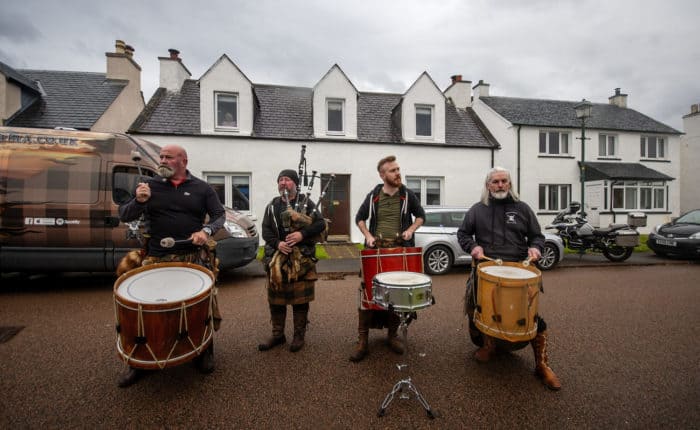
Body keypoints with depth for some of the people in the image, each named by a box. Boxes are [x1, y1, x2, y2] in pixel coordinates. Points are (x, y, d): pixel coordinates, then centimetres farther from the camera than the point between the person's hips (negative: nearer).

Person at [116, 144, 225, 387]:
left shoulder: (201, 188, 5)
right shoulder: (150, 185, 7)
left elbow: (219, 215, 6)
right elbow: (124, 216, 6)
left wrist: (207, 230, -15)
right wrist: (138, 201, -15)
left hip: (194, 257, -1)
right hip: (157, 258, 1)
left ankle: (204, 353, 26)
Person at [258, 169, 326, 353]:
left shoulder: (306, 202, 1)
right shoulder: (272, 205, 10)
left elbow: (321, 224, -6)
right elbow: (266, 230, 4)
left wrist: (302, 234, -20)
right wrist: (277, 243, -15)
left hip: (302, 258, -3)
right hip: (276, 258, 3)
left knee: (300, 298, 5)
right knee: (275, 298, 11)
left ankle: (299, 335, 22)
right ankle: (277, 334, 28)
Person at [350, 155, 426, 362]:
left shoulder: (408, 195, 3)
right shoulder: (373, 196, 3)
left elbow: (421, 215, 14)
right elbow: (359, 218, 12)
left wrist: (411, 229, -5)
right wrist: (368, 235, -4)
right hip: (376, 249, -1)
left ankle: (392, 335, 28)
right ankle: (362, 341, 5)